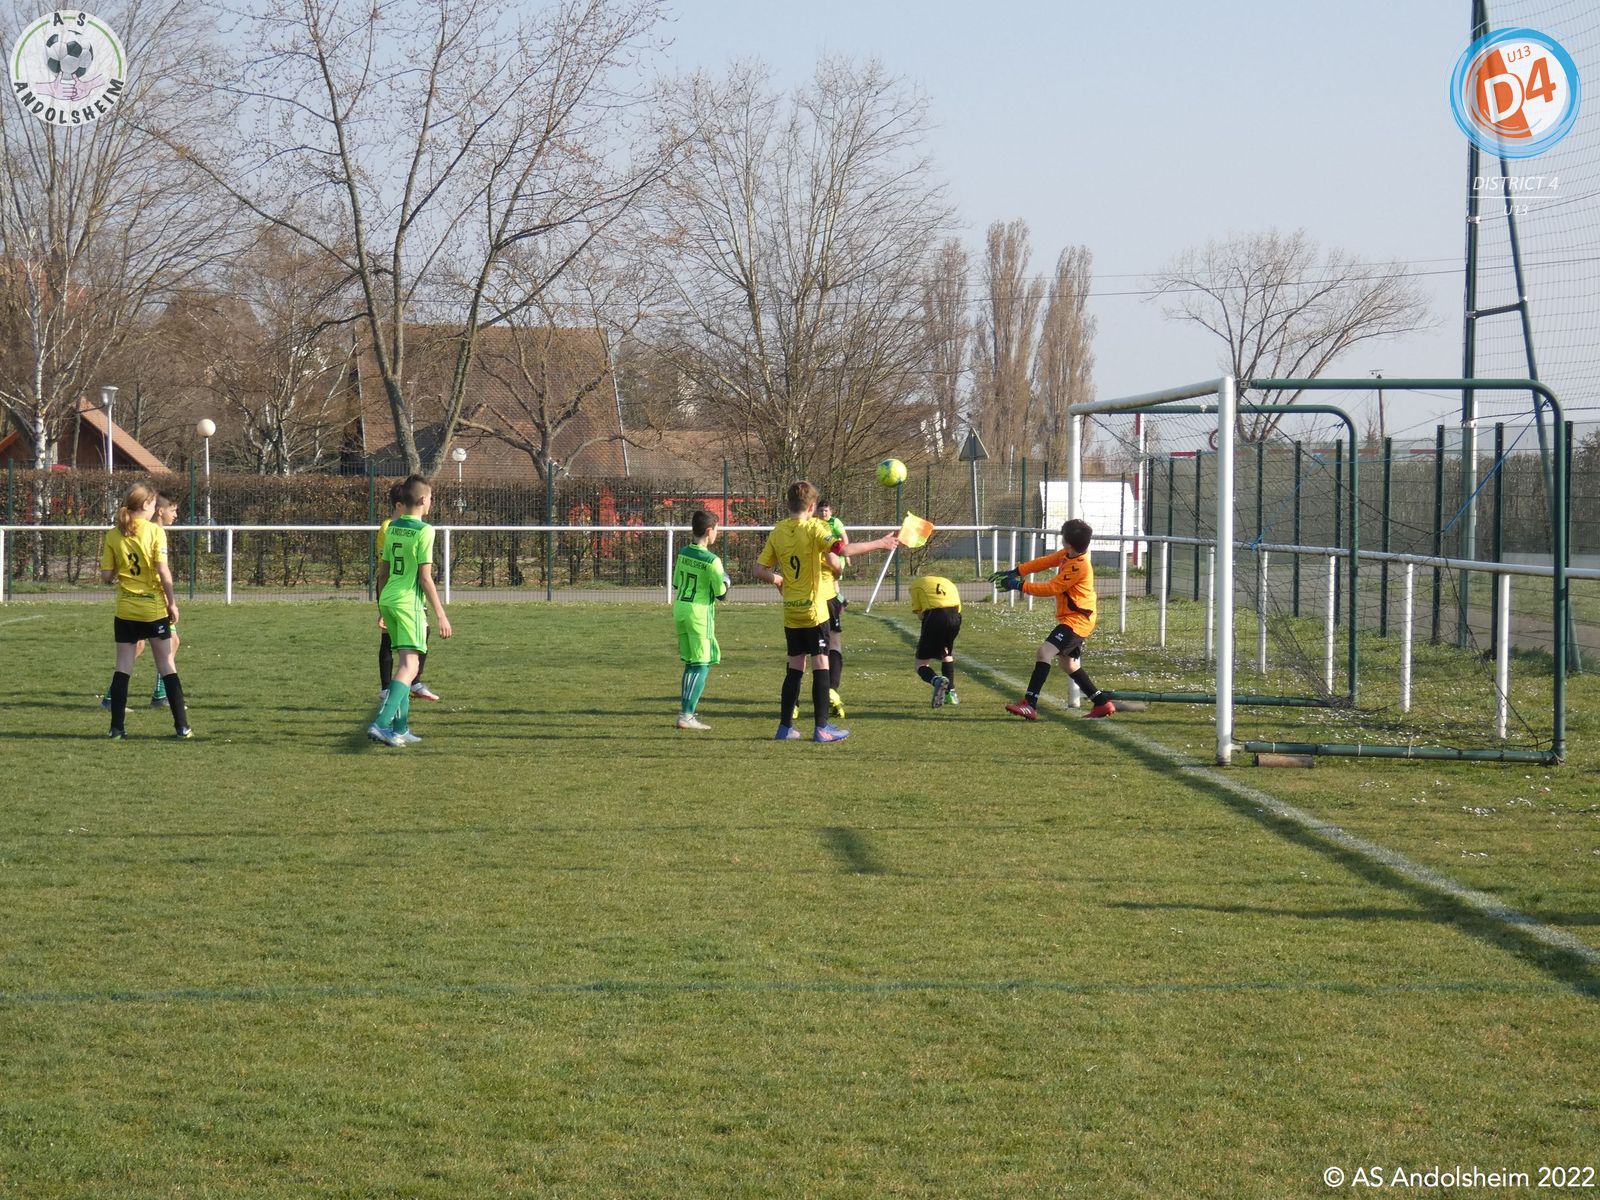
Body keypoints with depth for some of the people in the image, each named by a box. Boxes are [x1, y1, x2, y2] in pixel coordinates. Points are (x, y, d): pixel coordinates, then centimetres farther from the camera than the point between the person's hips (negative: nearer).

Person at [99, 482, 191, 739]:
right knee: (167, 666, 5)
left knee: (123, 667, 6)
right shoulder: (155, 531, -8)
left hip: (125, 609, 2)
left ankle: (117, 727, 2)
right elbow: (163, 571, -13)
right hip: (154, 607, -2)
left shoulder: (113, 535, 0)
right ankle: (181, 726, 5)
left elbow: (106, 576, -1)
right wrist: (172, 602, -4)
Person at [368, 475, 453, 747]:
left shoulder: (392, 528, 11)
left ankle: (401, 729, 17)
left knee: (404, 661, 17)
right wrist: (441, 615, -10)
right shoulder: (424, 531, -11)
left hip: (388, 599, 8)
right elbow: (425, 577, -13)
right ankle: (382, 723, -25)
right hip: (409, 602, -8)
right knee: (409, 665, -10)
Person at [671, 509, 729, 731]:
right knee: (702, 665, -3)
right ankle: (687, 715, -11)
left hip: (680, 610, 7)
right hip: (700, 613, -7)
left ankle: (686, 711, 19)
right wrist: (726, 580, 9)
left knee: (690, 663, 17)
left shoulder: (683, 554, 5)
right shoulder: (712, 561, -15)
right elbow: (721, 593, -11)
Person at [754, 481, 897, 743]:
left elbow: (760, 569, 4)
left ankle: (785, 726, 13)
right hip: (814, 610, -5)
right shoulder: (813, 528, -11)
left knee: (795, 667, 12)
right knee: (820, 665, -1)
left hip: (790, 613, 5)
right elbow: (842, 550, -25)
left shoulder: (778, 532, 4)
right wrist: (879, 544, -18)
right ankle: (822, 728, -3)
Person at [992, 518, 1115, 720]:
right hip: (1074, 618, 11)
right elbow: (1045, 562, 10)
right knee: (1070, 664, 19)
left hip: (1077, 620, -11)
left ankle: (1029, 705, -28)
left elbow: (1051, 588, -20)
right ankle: (1102, 703, 27)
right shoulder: (1068, 555, 4)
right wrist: (1015, 572, 2)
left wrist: (1020, 586, -16)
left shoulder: (1078, 566, -23)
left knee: (1045, 650, -22)